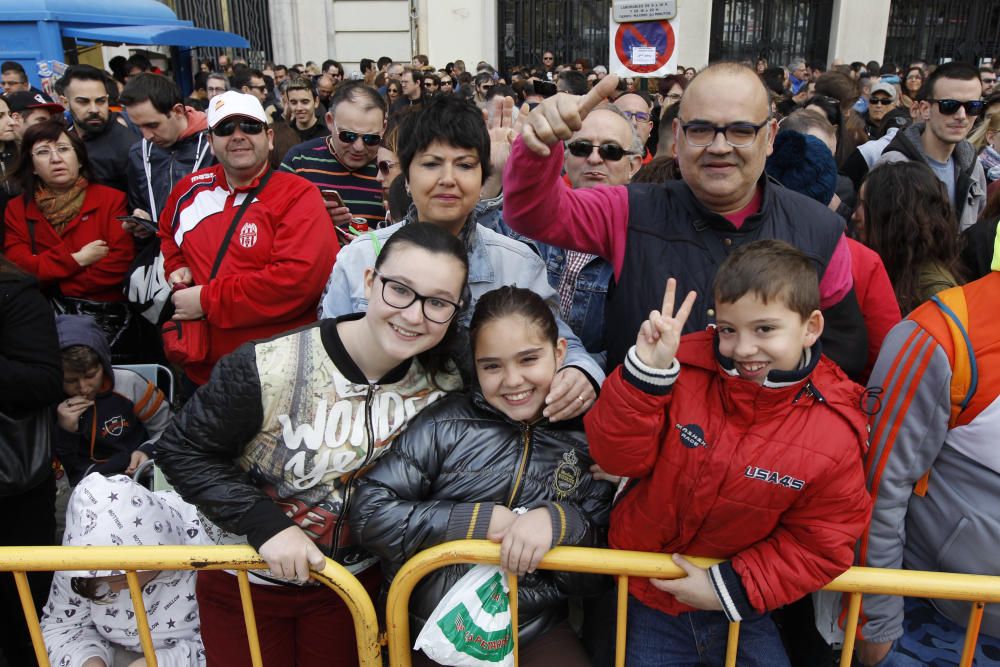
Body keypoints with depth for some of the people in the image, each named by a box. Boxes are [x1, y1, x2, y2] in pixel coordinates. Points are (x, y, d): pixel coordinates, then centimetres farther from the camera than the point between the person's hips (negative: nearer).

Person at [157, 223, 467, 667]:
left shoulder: (445, 389, -14)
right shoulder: (268, 368, -28)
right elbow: (181, 451, -17)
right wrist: (264, 522, -26)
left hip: (352, 580, 3)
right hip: (245, 581, -2)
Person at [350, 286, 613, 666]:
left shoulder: (586, 442, 1)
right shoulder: (444, 426, -5)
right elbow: (368, 514, -9)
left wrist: (560, 522, -19)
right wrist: (479, 520, -14)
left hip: (537, 634, 1)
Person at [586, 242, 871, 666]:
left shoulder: (834, 431, -17)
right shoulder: (686, 370, -17)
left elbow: (820, 543, -10)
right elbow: (617, 457, -20)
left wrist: (730, 588, -16)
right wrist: (646, 369, -32)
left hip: (738, 605, 0)